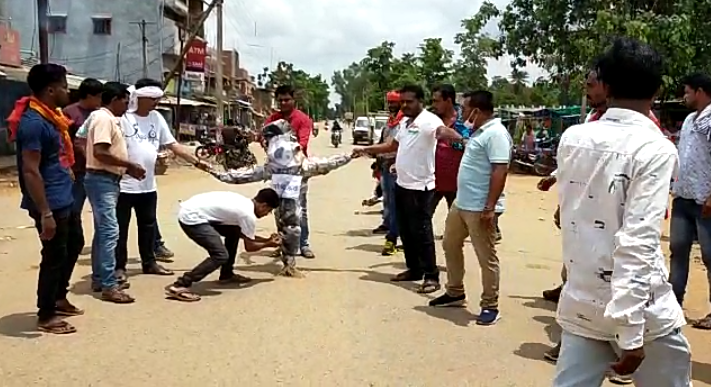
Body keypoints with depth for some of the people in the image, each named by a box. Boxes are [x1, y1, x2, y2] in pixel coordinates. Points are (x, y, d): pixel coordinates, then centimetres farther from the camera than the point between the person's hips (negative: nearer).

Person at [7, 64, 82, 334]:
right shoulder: (33, 122, -20)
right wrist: (45, 213, -24)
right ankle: (45, 316, 16)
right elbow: (30, 171, -23)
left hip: (65, 199, 10)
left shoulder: (51, 116, 10)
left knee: (75, 244, 22)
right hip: (50, 204, -10)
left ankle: (59, 299, 38)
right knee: (54, 256, 1)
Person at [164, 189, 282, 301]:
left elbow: (245, 235, 30)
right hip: (191, 218, -10)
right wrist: (268, 244, 14)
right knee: (221, 255, -14)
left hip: (192, 210, 10)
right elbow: (249, 246, -2)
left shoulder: (244, 203, 15)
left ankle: (226, 275, 29)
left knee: (234, 232, 20)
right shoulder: (248, 215, -13)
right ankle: (180, 286, -11)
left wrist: (266, 239, 30)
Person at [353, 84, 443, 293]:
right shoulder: (405, 123, 14)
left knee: (421, 232, -5)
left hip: (420, 187, -9)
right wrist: (365, 150, 25)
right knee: (405, 231, 15)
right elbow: (392, 145, 27)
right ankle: (414, 269, 28)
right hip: (402, 184, 9)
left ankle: (431, 276, 4)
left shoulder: (430, 120, -16)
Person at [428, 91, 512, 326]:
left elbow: (500, 170, -24)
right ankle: (455, 293, 34)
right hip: (461, 203, 11)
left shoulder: (496, 133, -18)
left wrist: (490, 207, -27)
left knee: (486, 257, 0)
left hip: (480, 208, -11)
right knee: (450, 245, 20)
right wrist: (459, 139, 33)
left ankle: (490, 306, 10)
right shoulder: (480, 131, 14)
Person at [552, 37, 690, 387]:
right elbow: (638, 241, -22)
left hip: (580, 303, 5)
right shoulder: (656, 149, -15)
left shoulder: (572, 138, 1)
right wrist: (631, 333, -20)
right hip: (640, 309, -4)